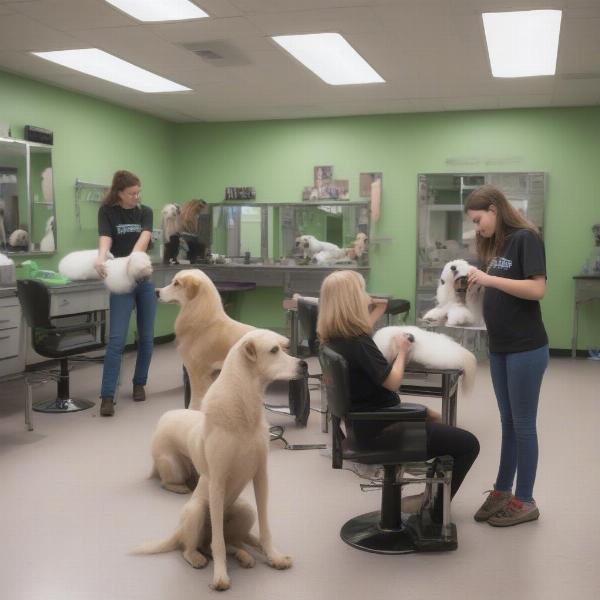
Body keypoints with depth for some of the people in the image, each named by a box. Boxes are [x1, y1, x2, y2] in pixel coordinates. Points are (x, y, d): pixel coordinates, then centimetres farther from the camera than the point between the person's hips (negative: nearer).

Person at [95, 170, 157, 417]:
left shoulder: (145, 212, 4)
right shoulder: (107, 212, -2)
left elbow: (144, 239, -13)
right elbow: (105, 239, -18)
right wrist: (101, 258, -40)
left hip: (145, 279, 3)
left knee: (146, 337, 9)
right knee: (116, 338, -11)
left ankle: (139, 384, 27)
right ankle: (107, 396, -9)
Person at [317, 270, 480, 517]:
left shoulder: (336, 337, 1)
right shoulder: (358, 343, -27)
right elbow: (392, 382, -23)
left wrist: (376, 312, 23)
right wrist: (402, 351, -8)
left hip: (365, 422, 10)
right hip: (380, 429, -10)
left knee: (431, 418, 31)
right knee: (468, 444, -2)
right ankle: (434, 511, 11)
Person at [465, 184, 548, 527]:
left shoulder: (525, 238, -11)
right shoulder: (495, 245, 12)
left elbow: (537, 289, -21)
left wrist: (490, 279, -20)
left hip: (526, 349, -8)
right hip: (500, 348, 8)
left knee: (523, 424, 2)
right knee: (508, 422, 15)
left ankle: (525, 501, 13)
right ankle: (503, 491, 25)